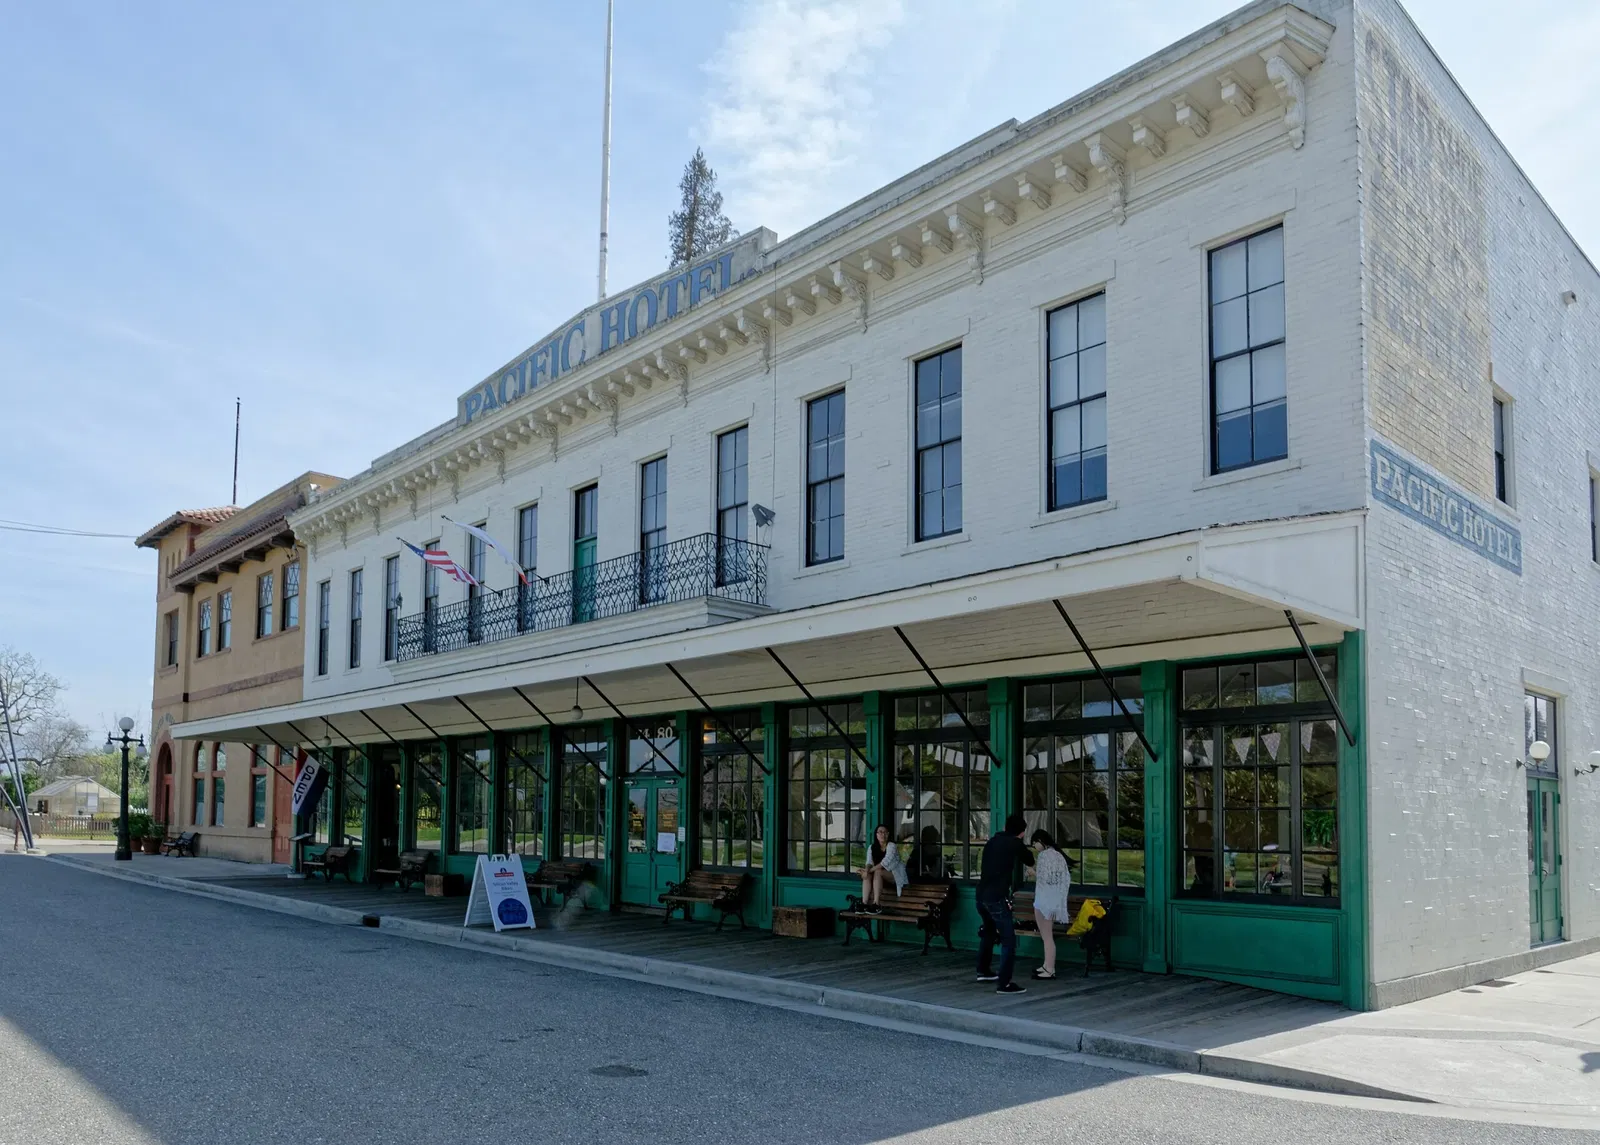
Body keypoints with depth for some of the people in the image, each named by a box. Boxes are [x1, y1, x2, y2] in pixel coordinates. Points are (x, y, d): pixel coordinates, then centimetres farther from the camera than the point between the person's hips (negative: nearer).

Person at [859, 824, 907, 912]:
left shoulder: (891, 846, -14)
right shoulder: (871, 848, 4)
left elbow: (885, 862, -26)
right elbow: (869, 862, -10)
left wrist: (870, 870, -33)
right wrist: (867, 870, -34)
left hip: (895, 874, -5)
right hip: (881, 875, 5)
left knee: (877, 872, -33)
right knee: (867, 875, -24)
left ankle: (876, 904, -36)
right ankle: (864, 904, -32)